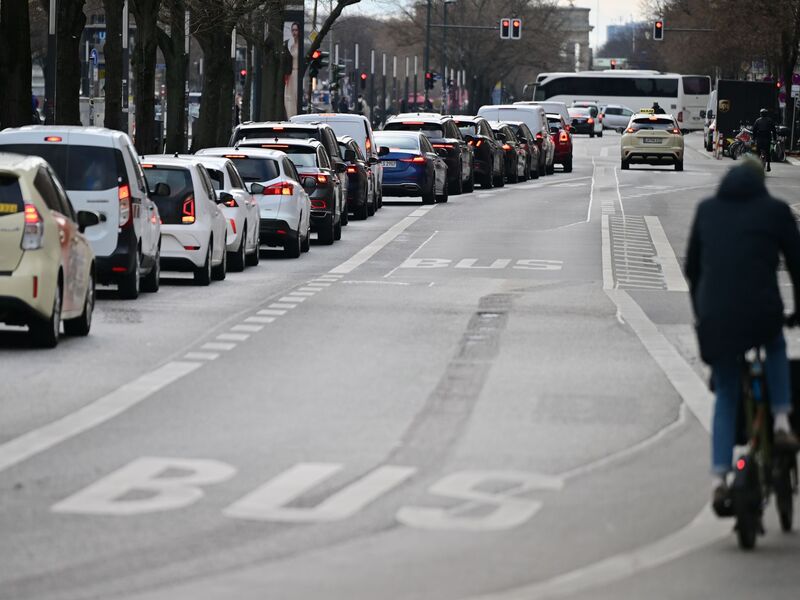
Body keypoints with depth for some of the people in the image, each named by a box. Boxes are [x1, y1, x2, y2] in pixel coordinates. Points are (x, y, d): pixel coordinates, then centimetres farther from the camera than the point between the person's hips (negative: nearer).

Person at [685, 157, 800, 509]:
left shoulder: (707, 209, 17)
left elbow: (692, 268, 20)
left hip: (715, 319, 2)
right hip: (761, 314, -2)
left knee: (726, 397, 17)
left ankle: (719, 477, 6)